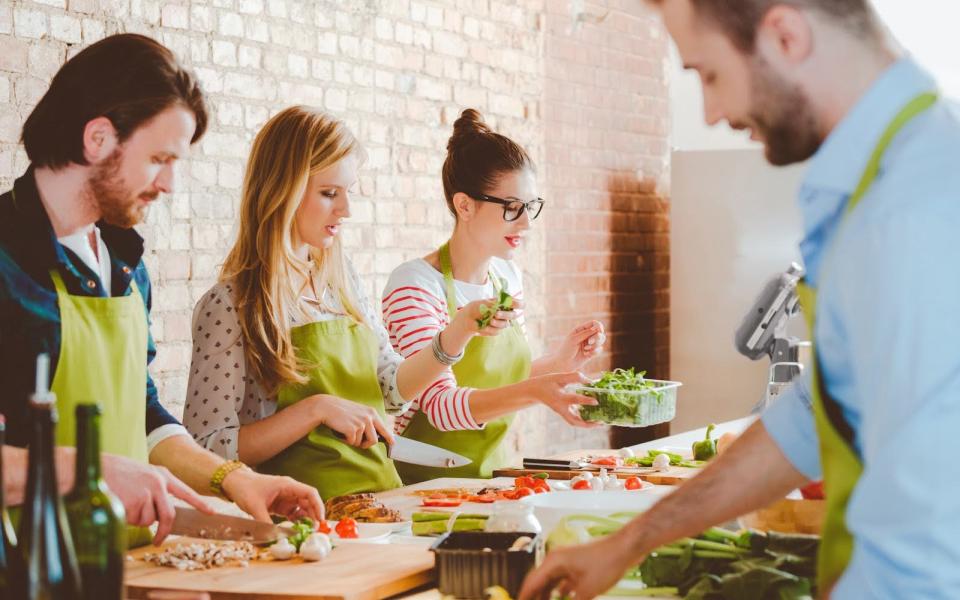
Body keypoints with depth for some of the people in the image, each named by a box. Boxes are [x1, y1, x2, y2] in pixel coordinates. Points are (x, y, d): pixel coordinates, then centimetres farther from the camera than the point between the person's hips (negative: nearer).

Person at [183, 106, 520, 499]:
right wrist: (317, 409, -18)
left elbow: (393, 388, 19)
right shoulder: (229, 305, -9)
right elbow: (208, 453, -12)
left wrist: (462, 330, 5)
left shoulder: (342, 282, 12)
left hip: (380, 498, 7)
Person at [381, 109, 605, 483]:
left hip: (493, 476, 7)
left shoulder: (508, 275, 9)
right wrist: (535, 391, -35)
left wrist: (559, 361, 2)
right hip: (426, 483, -7)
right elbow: (441, 405, -22)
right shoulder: (414, 285, -14)